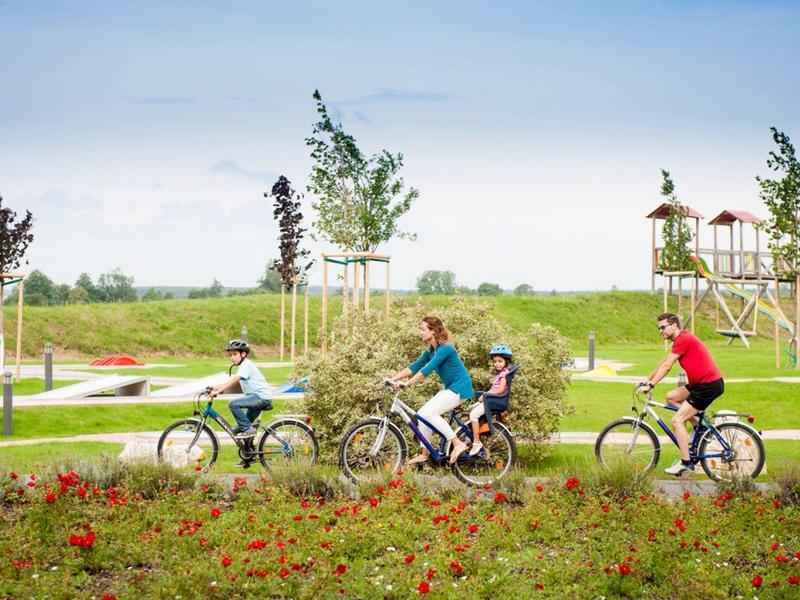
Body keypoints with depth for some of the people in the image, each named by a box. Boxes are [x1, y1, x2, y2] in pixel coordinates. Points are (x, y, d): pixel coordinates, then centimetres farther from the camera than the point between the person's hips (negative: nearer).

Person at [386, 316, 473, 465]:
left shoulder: (444, 348, -19)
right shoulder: (431, 350, 10)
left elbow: (427, 369, -27)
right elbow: (415, 366, 9)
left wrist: (407, 383, -30)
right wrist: (393, 379, 1)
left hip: (460, 388, -9)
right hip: (450, 388, 9)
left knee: (429, 412, -21)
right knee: (423, 413, 2)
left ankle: (458, 444, -16)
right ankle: (425, 454, 10)